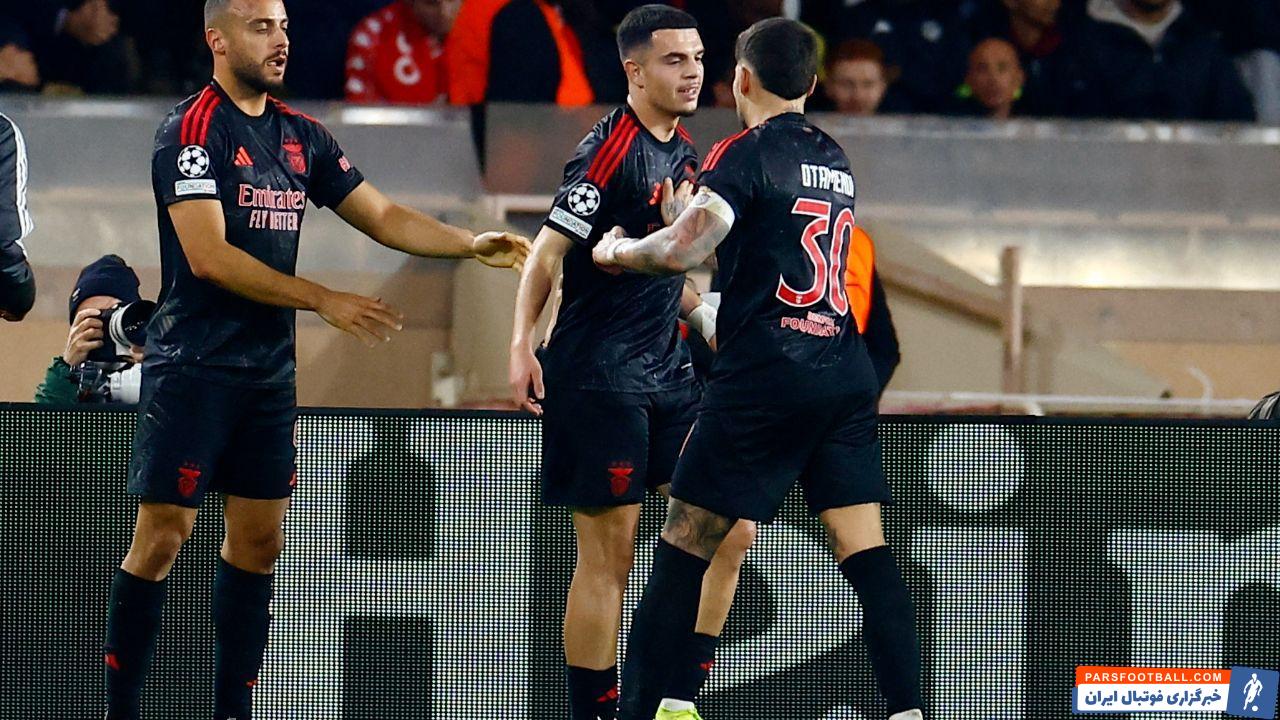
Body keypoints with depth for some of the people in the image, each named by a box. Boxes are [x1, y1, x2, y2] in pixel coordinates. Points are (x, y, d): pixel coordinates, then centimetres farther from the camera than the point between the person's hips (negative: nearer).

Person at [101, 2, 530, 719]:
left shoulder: (301, 135, 12)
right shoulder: (193, 130, -11)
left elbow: (383, 217, 16)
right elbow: (208, 256, -18)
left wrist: (476, 245, 1)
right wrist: (325, 301, -17)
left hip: (270, 370, 8)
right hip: (193, 363, -7)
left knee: (258, 539, 8)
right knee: (163, 537, -8)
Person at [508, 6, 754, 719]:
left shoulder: (683, 152, 13)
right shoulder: (611, 150, -13)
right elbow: (549, 252, -16)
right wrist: (522, 345, -25)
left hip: (668, 368, 9)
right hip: (599, 377, -9)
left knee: (731, 531, 3)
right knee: (609, 554, -6)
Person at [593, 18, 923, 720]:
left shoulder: (744, 153, -6)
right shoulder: (834, 159, 15)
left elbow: (683, 248, -18)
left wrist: (618, 251, 0)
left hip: (763, 378, -6)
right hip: (847, 371, 6)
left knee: (682, 551, 2)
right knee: (868, 555, 2)